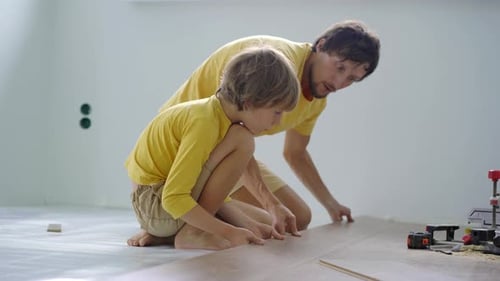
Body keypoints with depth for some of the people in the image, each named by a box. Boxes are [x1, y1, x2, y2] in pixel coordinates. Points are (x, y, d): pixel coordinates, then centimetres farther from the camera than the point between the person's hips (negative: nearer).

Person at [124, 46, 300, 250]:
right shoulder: (204, 122, -25)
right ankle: (192, 232, -14)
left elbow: (213, 193, 7)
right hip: (154, 200, -10)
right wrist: (228, 231, -26)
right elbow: (173, 198, -29)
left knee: (262, 222, 13)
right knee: (241, 140, -21)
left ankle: (163, 235, 8)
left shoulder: (220, 113, 4)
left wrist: (247, 224, -4)